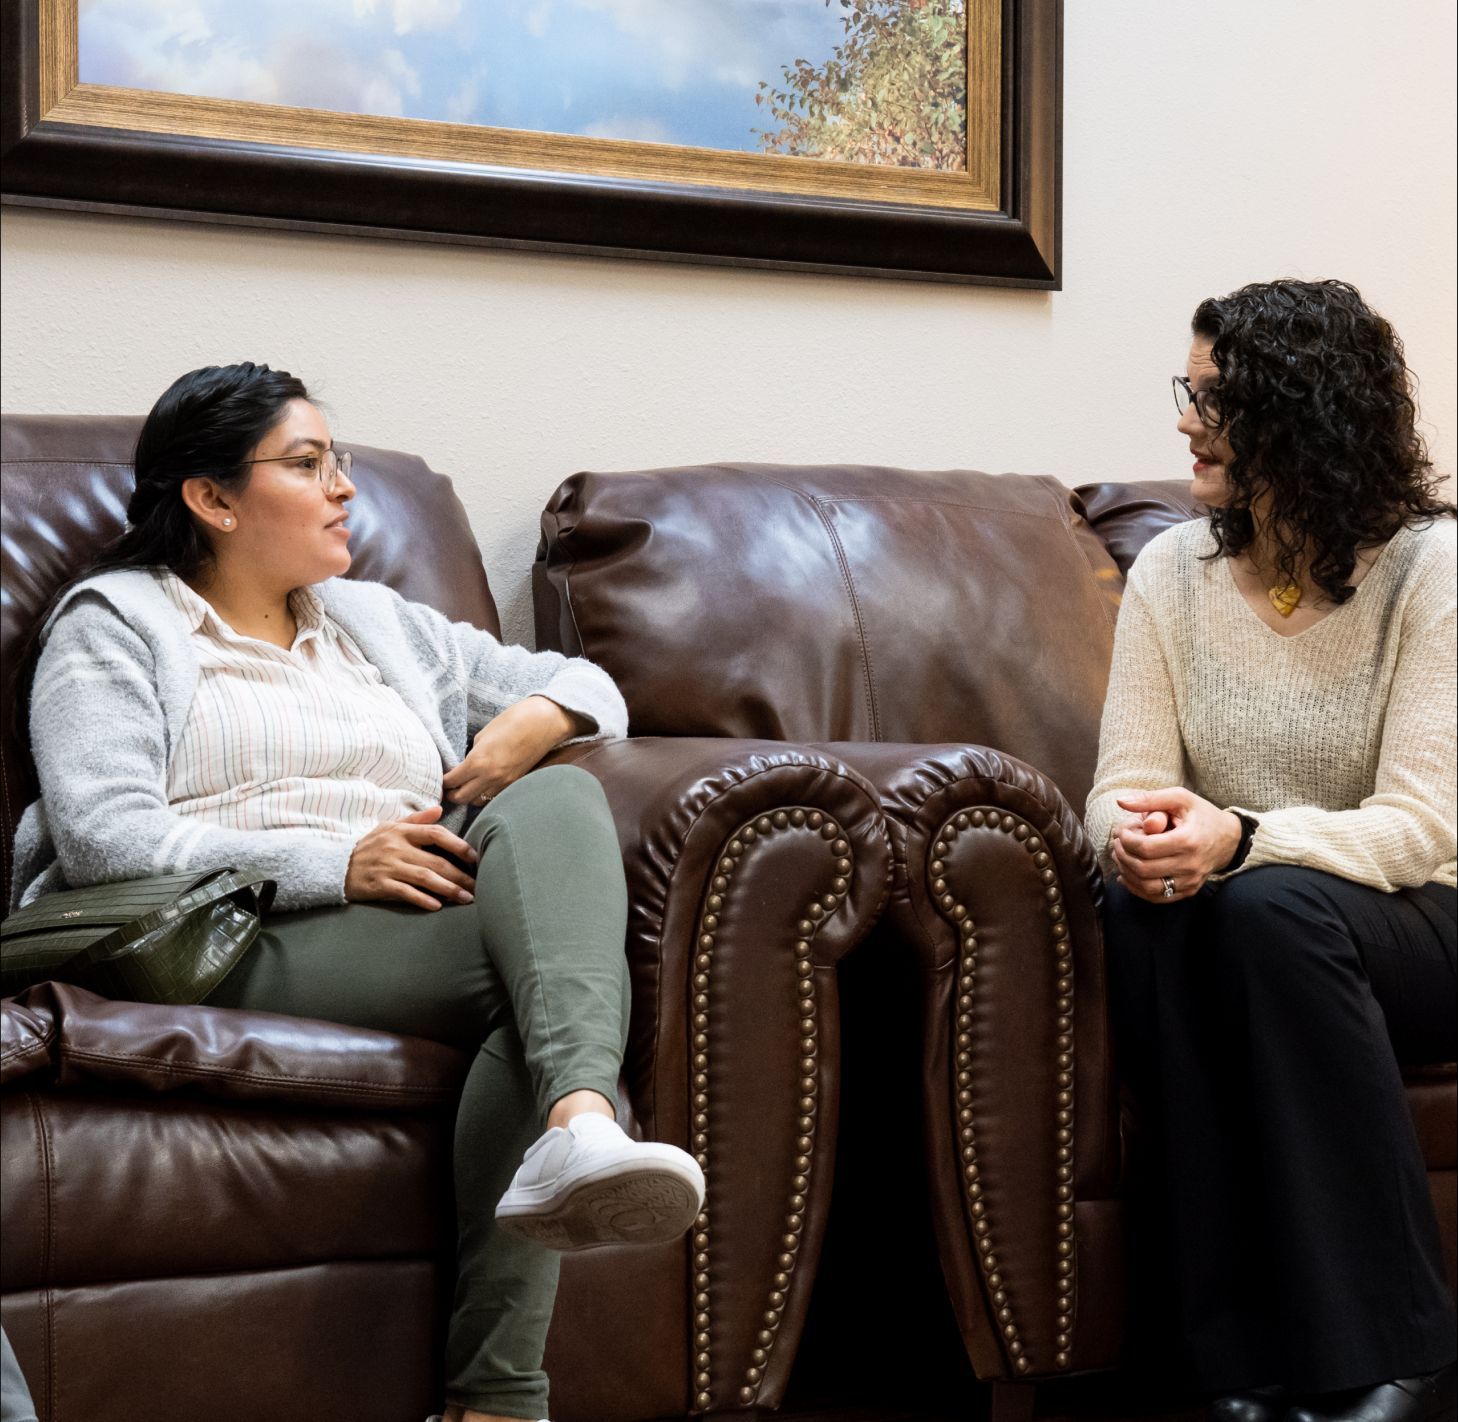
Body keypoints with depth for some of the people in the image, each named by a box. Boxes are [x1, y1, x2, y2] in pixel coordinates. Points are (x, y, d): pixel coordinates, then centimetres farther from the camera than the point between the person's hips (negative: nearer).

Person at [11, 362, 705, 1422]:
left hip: (434, 921, 5)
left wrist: (535, 721, 6)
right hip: (243, 946, -5)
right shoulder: (115, 621, 12)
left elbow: (589, 686, 32)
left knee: (557, 796, -29)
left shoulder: (377, 622, 30)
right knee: (564, 964, -29)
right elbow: (103, 837, -6)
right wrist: (334, 862, -14)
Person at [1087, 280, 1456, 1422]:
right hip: (1232, 918, 3)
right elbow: (1125, 788, 0)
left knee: (1274, 911, -36)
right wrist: (1134, 835, -25)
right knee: (1146, 909, -31)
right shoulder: (1173, 571, 4)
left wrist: (1241, 840, -35)